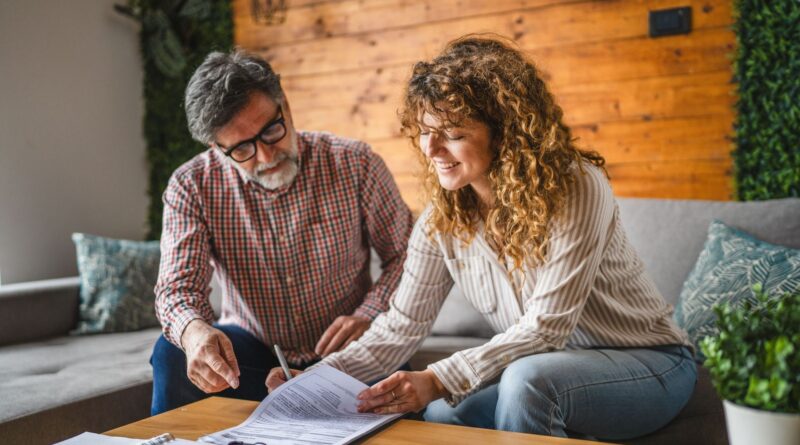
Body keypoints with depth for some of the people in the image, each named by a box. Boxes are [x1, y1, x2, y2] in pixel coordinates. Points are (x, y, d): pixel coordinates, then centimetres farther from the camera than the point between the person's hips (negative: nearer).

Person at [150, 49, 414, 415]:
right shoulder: (192, 187, -9)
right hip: (250, 350, 2)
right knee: (173, 355, -26)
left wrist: (369, 316, -19)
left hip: (344, 355, -1)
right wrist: (194, 331, -42)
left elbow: (405, 255, -2)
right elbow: (178, 287, -17)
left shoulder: (355, 165, -11)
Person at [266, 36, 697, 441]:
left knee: (528, 378, -34)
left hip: (649, 362, -4)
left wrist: (439, 379, -38)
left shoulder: (576, 189, -24)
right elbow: (401, 325, -8)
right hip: (546, 370, 4)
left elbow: (547, 325, -28)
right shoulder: (442, 219, -7)